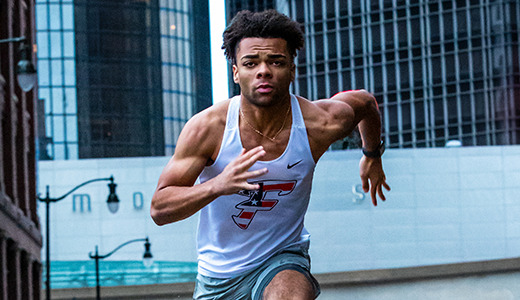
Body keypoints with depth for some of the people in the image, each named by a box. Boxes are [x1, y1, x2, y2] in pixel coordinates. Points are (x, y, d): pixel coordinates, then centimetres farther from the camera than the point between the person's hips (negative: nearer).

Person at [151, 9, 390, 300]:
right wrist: (218, 185, -39)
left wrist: (372, 157, 25)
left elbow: (365, 101, 7)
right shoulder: (207, 128, -21)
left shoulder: (321, 123, -17)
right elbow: (159, 209, -22)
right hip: (217, 274, 2)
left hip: (282, 260, -1)